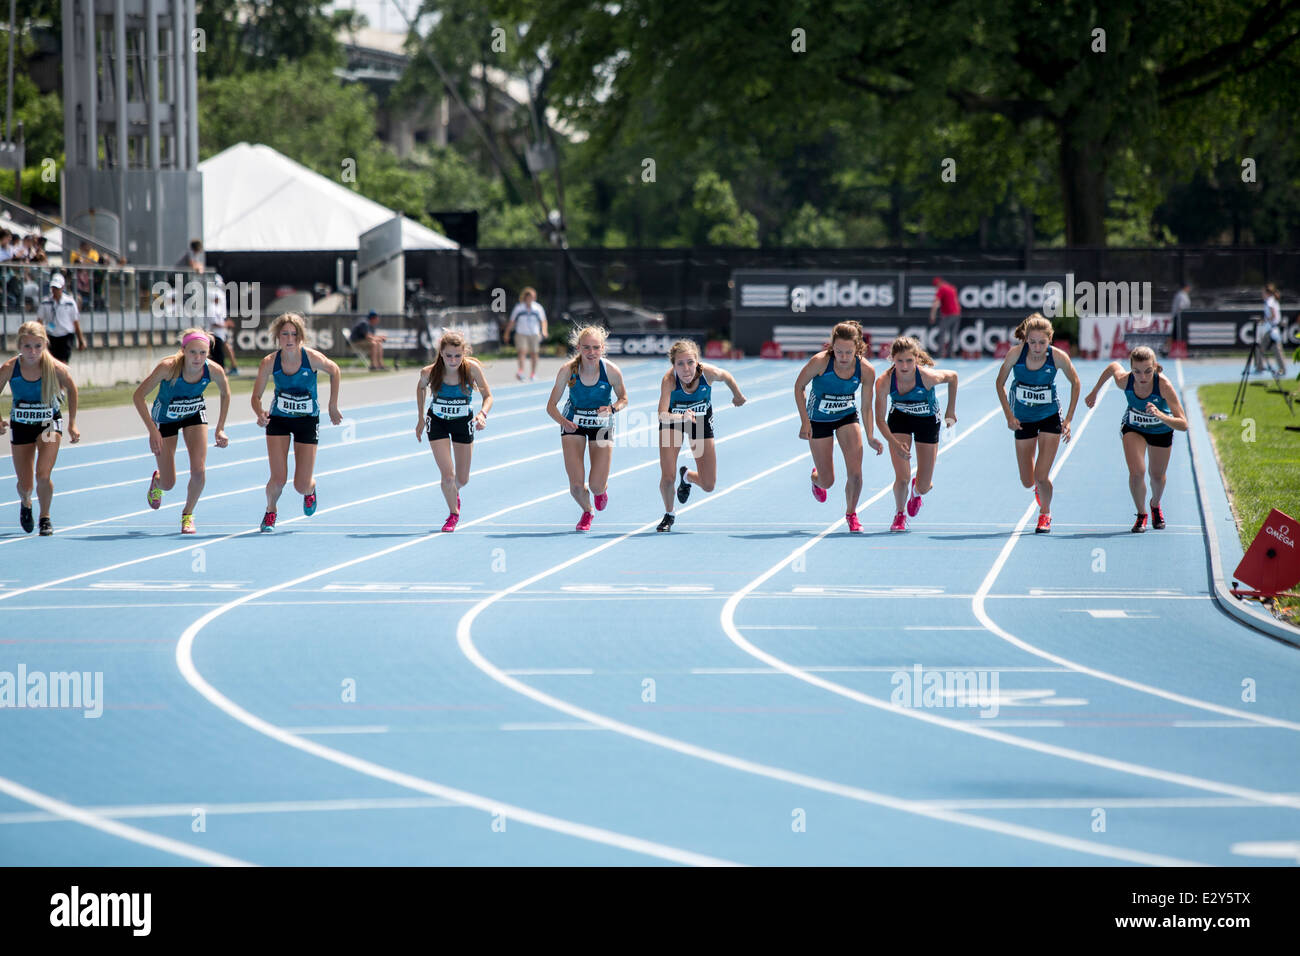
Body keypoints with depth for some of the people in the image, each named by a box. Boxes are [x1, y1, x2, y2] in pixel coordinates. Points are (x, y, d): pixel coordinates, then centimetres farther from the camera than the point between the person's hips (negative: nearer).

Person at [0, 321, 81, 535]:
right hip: (20, 426, 1)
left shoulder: (55, 368, -20)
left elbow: (71, 389, -1)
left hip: (49, 423, -1)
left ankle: (45, 517, 8)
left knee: (43, 475, -18)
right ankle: (25, 504, 43)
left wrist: (72, 423, 0)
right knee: (25, 484, 5)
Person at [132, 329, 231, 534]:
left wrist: (220, 429, -5)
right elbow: (138, 396, -28)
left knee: (198, 471, -14)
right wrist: (153, 431, -33)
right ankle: (157, 481, 42)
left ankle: (188, 514, 15)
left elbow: (225, 394, -3)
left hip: (195, 415, 2)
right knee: (168, 484, 2)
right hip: (165, 419, -2)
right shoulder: (169, 367, -37)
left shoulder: (214, 371, -27)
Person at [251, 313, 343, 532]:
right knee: (278, 480, -11)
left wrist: (333, 406, 3)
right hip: (278, 421, 0)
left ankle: (310, 490, 37)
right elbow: (256, 396, -10)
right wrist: (260, 414, -32)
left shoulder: (312, 358, -21)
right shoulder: (269, 363, -18)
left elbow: (334, 371, 0)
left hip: (307, 422, 0)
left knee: (301, 486, -3)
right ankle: (270, 511, 24)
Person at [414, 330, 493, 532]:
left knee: (462, 479, 10)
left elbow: (488, 396, -16)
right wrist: (421, 419, 3)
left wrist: (482, 414, -37)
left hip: (463, 423, 1)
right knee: (448, 475, -13)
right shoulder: (430, 372, -23)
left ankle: (454, 492, 48)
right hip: (437, 422, -1)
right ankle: (453, 513, 14)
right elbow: (421, 388, 1)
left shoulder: (471, 368, -24)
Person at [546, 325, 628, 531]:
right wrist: (563, 421, -35)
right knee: (576, 485, -9)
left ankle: (602, 489, 35)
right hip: (573, 425, 0)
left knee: (597, 486, -7)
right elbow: (551, 405, -15)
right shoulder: (567, 370, -22)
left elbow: (623, 399, -4)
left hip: (602, 426, 0)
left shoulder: (611, 371, -22)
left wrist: (613, 408, -26)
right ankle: (587, 512, 28)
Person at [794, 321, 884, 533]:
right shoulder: (820, 362, -28)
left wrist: (870, 437, -18)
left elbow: (866, 407, -7)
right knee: (827, 481, 3)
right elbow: (799, 386, -12)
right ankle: (816, 477, 43)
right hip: (818, 420, -1)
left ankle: (851, 513, 16)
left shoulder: (866, 370, -21)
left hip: (848, 417, 2)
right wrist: (805, 421, -18)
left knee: (855, 473, -12)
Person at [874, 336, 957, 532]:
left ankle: (917, 491, 43)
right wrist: (895, 443, -34)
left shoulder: (927, 376, -33)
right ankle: (899, 515, 19)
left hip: (928, 421, 0)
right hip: (899, 419, 0)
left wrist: (951, 410, -4)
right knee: (902, 477, -13)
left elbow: (952, 377, -10)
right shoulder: (884, 382, -30)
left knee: (924, 486, 2)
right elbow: (880, 419, -20)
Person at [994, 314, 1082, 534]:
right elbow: (1000, 383, -3)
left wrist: (1068, 419, -5)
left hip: (1050, 418, -2)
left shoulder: (1058, 357, -21)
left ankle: (1045, 513, 20)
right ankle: (1038, 487, 46)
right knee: (1027, 481, 6)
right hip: (1023, 420, 2)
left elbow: (1075, 383, -2)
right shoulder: (1015, 354, -20)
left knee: (1041, 476, -11)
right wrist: (1009, 415, -11)